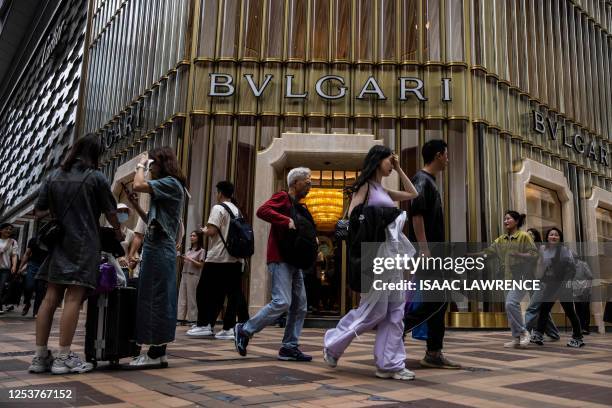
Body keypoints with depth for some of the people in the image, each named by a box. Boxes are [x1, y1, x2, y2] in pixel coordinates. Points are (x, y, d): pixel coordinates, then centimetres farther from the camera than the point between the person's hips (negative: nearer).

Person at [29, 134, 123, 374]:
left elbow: (38, 212, 9)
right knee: (74, 299, -5)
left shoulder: (54, 176, 9)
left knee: (51, 297, 6)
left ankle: (40, 356, 9)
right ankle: (64, 358, -4)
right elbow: (110, 212, 4)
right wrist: (118, 232, 21)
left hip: (58, 242, 5)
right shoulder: (96, 177, -3)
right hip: (83, 244, -5)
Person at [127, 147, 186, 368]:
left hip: (160, 248, -10)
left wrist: (140, 165, -3)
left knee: (157, 298, -8)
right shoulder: (164, 187, 22)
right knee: (153, 299, 9)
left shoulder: (171, 183, -7)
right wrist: (135, 205, 12)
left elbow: (138, 185, -20)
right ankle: (157, 351, 13)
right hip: (154, 247, 10)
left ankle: (157, 353, -3)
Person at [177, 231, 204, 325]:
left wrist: (190, 259, -15)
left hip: (193, 276, -6)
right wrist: (182, 259, -1)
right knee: (182, 296, 2)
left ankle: (192, 319, 1)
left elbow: (201, 265, -8)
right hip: (184, 274, 6)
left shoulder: (201, 250, -2)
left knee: (191, 297, -5)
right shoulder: (189, 250, 16)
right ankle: (181, 317, 4)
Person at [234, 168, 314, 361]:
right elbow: (262, 211, -20)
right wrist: (287, 220, -24)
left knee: (300, 306, 5)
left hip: (293, 261, 9)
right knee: (282, 302, -16)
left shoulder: (298, 207, 21)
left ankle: (289, 347, 11)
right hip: (280, 260, -9)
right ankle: (245, 330, -1)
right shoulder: (282, 197, -3)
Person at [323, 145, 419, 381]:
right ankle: (333, 344, 12)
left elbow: (413, 195, 26)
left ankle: (390, 364, 8)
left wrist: (399, 169, 22)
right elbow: (352, 217, -11)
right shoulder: (365, 186, -2)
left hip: (392, 253, 8)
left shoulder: (383, 191, 20)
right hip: (376, 251, -8)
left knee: (395, 310, 3)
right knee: (375, 310, -5)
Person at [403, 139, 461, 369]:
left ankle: (434, 354, 11)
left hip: (433, 251, 10)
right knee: (437, 299, -11)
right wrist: (424, 249, -26)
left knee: (439, 300, 8)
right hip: (426, 250, -10)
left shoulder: (429, 181, 22)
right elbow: (416, 214, -21)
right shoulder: (422, 179, -8)